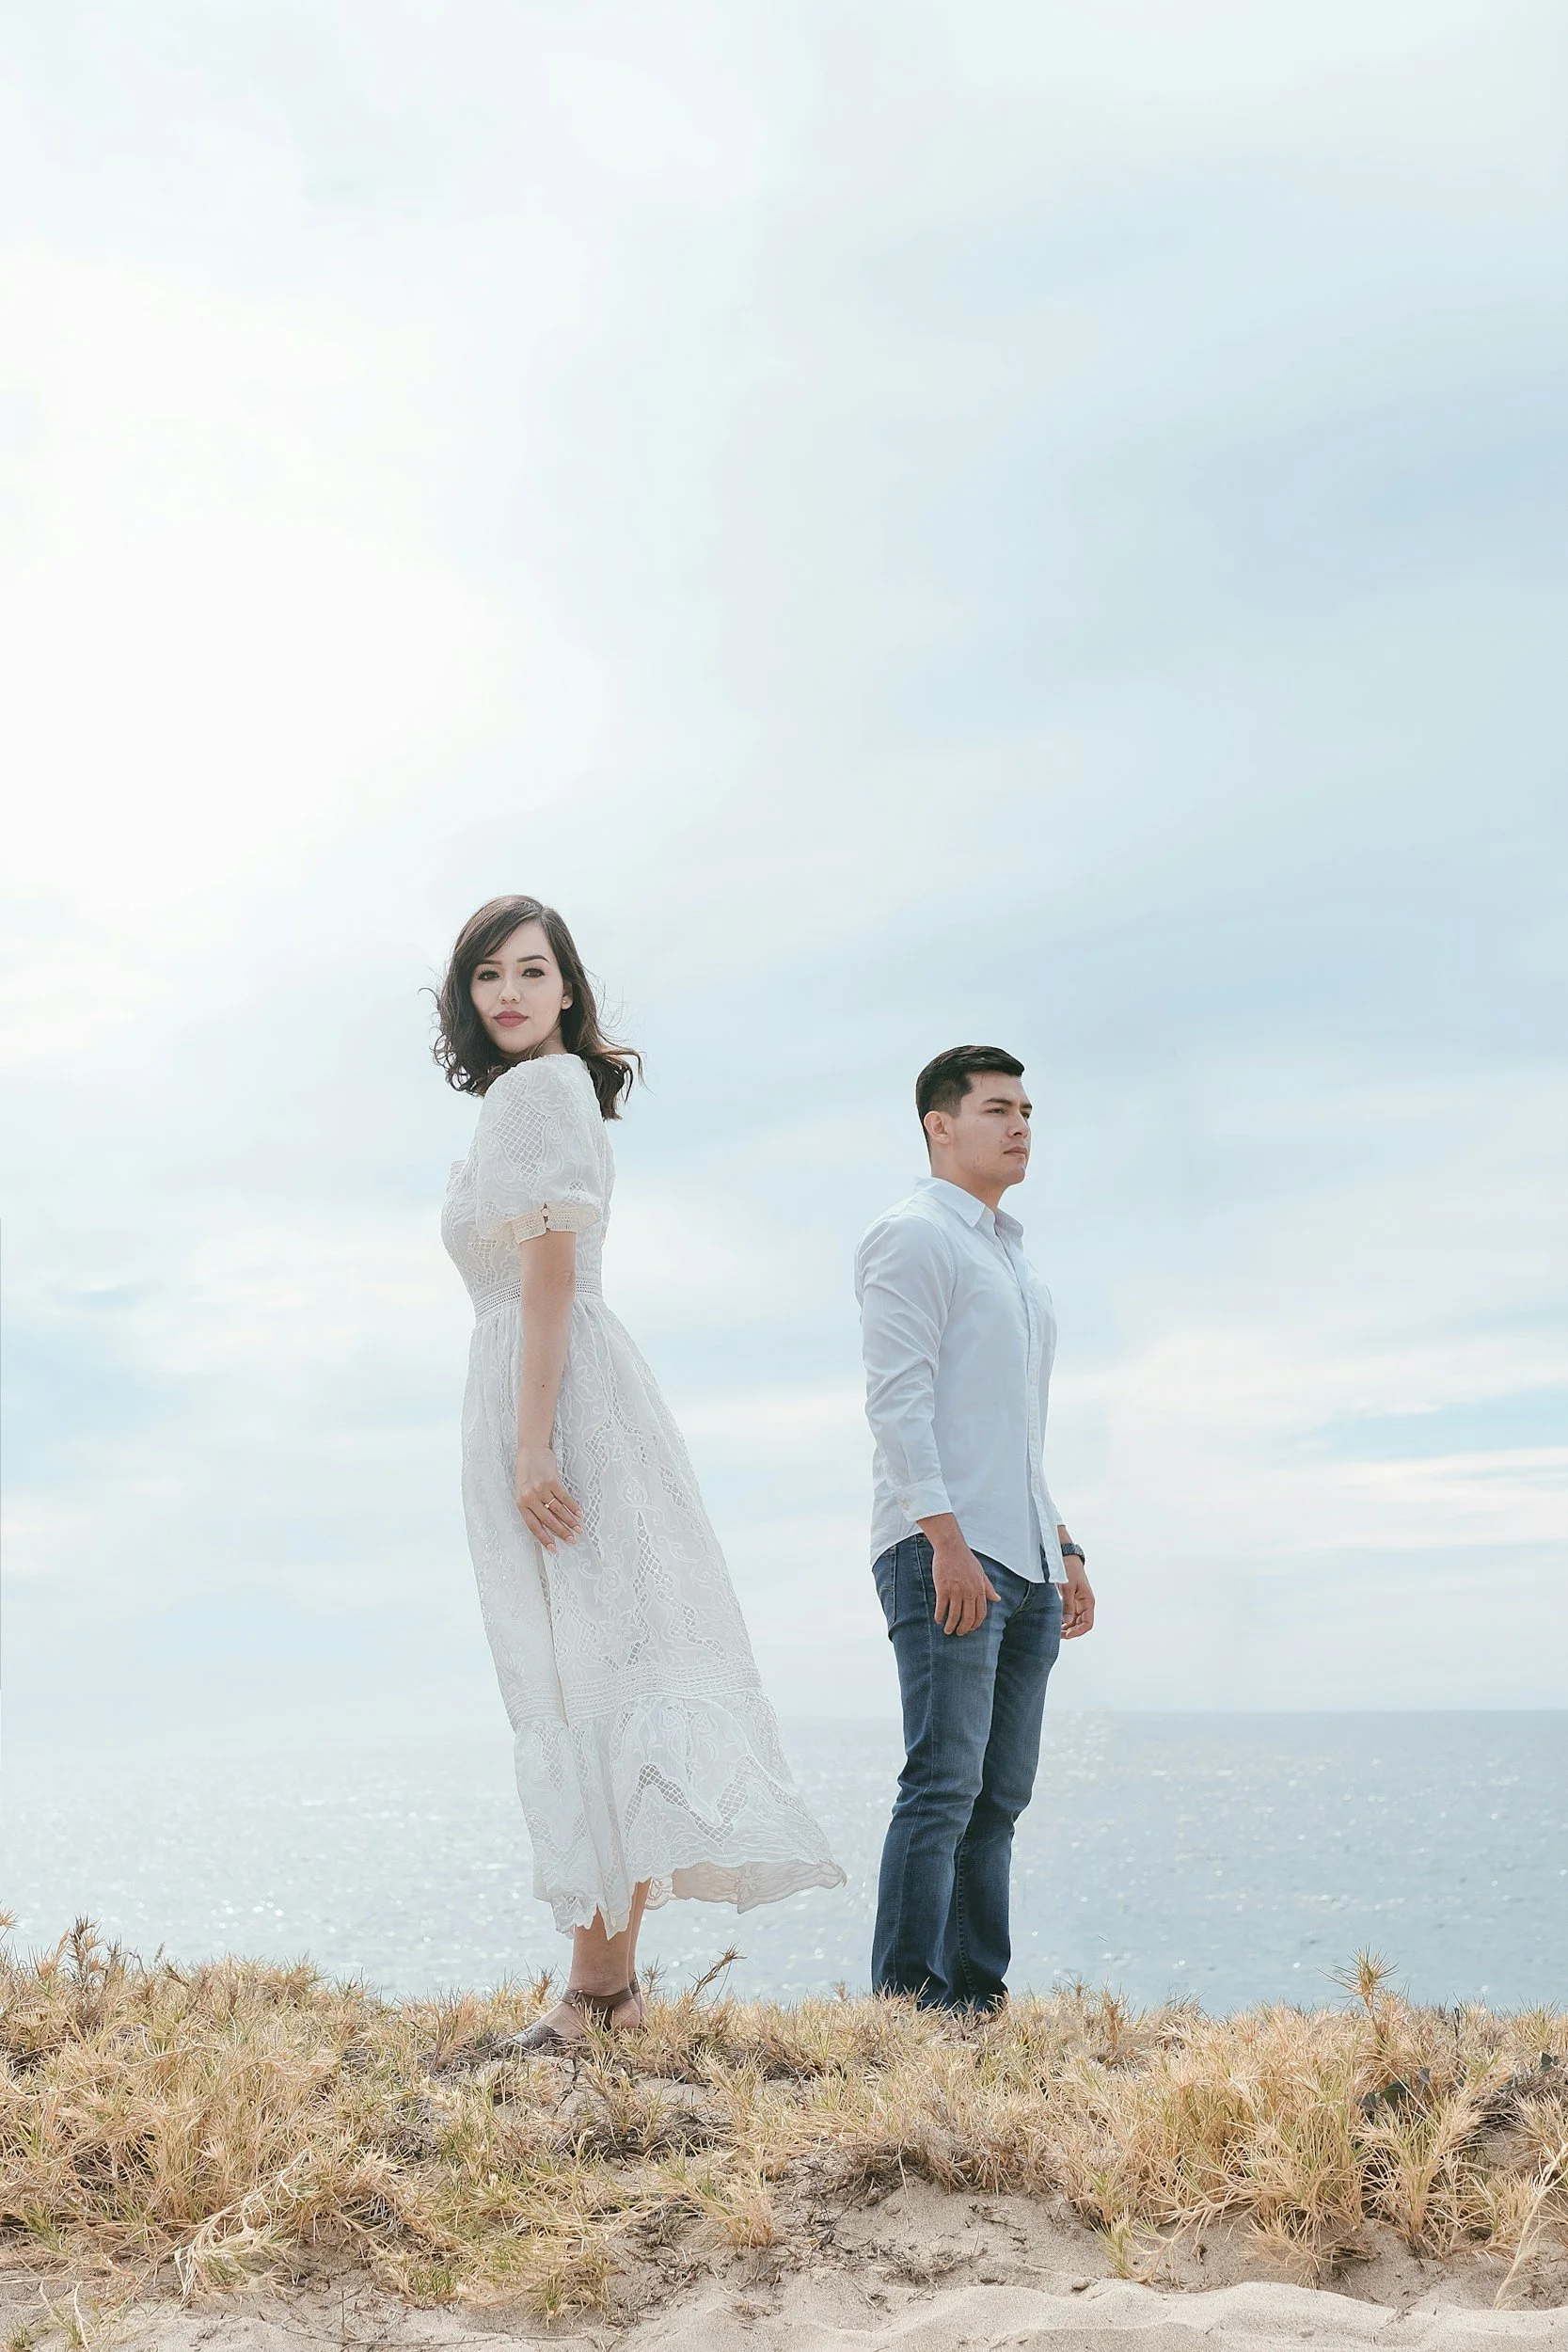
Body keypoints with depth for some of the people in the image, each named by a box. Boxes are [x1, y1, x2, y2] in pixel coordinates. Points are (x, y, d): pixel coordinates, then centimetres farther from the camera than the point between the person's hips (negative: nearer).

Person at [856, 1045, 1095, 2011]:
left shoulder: (1011, 1255, 24)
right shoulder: (914, 1237, -3)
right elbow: (897, 1398, -13)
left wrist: (1064, 1549, 21)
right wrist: (946, 1541, -21)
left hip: (1024, 1564, 8)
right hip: (945, 1554, -8)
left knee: (999, 1796, 6)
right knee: (943, 1785, -11)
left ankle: (978, 1995, 9)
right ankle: (907, 2000, -9)